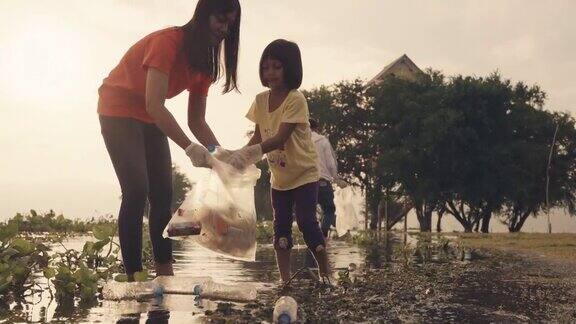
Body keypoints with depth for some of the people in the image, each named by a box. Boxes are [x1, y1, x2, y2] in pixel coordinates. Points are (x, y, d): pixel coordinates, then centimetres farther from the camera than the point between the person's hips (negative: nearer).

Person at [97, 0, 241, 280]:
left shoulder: (205, 62, -2)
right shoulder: (168, 41, -27)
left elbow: (196, 121, -3)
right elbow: (154, 105, -36)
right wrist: (190, 148, -42)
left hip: (150, 119, 8)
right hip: (118, 110, -8)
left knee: (163, 194, 0)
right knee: (136, 191, -18)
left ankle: (164, 272, 2)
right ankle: (133, 277, -16)